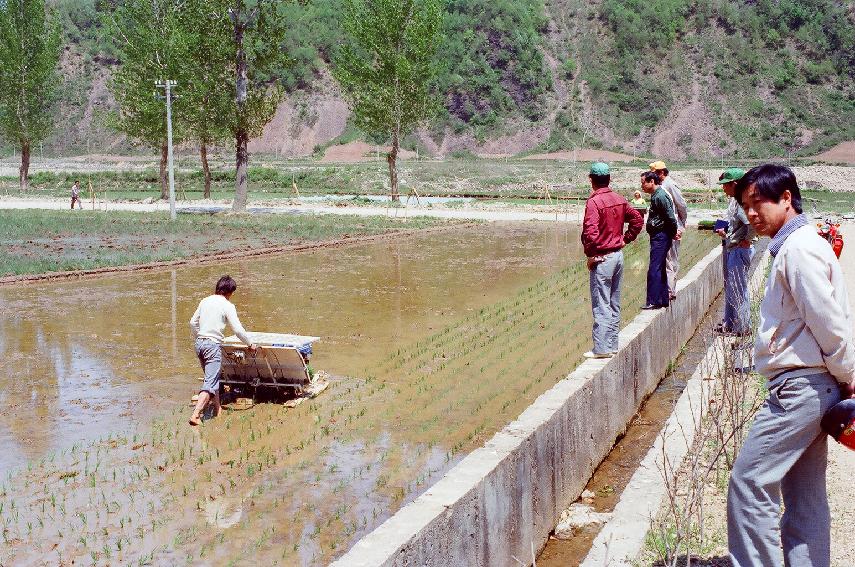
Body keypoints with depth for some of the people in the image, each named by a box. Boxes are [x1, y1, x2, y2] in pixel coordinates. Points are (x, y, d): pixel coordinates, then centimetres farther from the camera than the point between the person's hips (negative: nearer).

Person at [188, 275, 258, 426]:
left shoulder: (205, 301, 11)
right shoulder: (228, 306, -7)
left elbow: (193, 323, 17)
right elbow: (238, 329, -8)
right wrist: (250, 345, 5)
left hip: (199, 344, 7)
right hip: (212, 344, -7)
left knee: (213, 377, 20)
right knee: (210, 382, -7)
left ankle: (217, 409, 26)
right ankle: (195, 415, -19)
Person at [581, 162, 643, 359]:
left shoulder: (594, 202, -17)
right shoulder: (619, 200, 7)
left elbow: (590, 233, -25)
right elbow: (637, 220, 16)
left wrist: (590, 255, -12)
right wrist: (625, 239, 16)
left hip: (602, 258, -8)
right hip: (618, 255, 8)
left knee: (601, 305, -4)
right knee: (614, 304, 14)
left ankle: (601, 348, -2)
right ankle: (612, 344, 21)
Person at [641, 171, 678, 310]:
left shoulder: (660, 196, -18)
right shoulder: (655, 195, 14)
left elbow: (671, 217, -20)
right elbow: (670, 217, 20)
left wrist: (673, 233, -8)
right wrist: (674, 232, 14)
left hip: (661, 236, -11)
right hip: (657, 236, 11)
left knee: (654, 269, -10)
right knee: (660, 269, 15)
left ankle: (653, 301, -7)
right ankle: (664, 299, 22)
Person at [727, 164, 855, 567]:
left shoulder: (799, 249, -16)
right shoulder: (792, 246, 16)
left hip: (800, 386, -11)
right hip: (807, 388, 11)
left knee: (750, 481, -7)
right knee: (804, 495, 14)